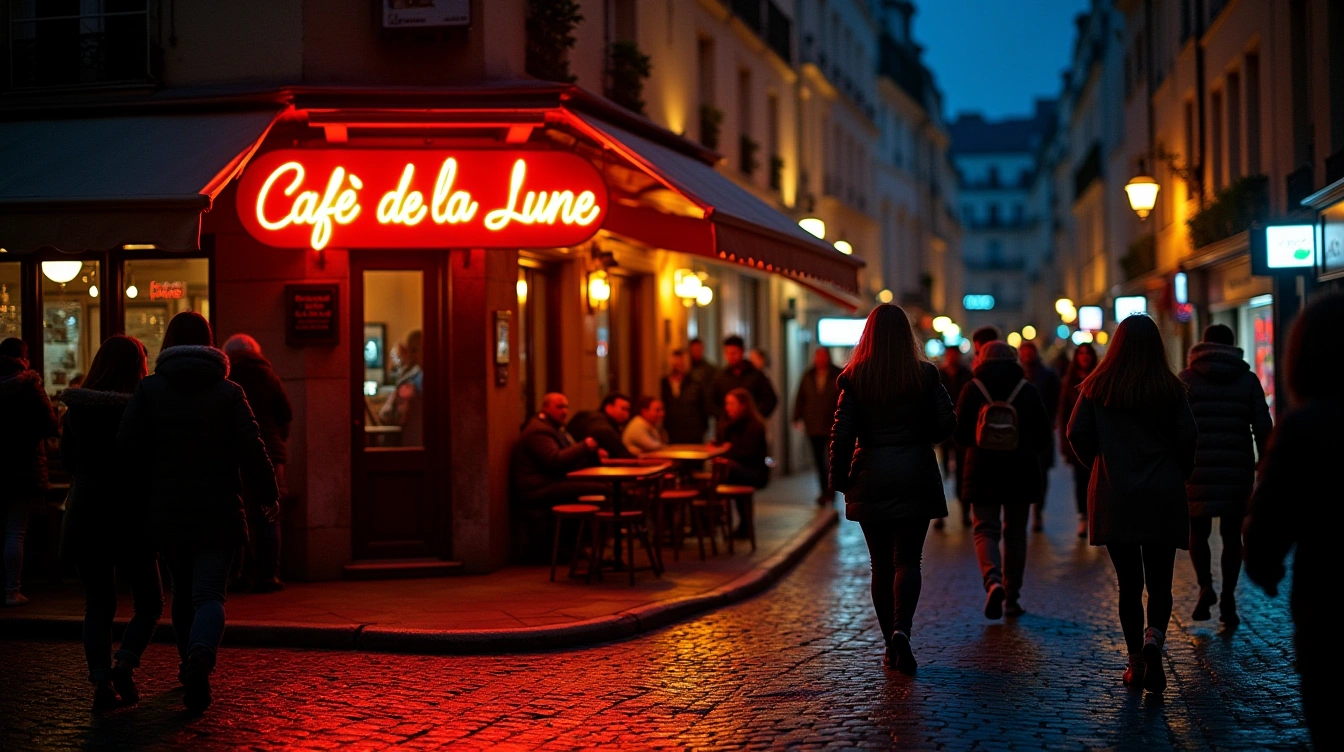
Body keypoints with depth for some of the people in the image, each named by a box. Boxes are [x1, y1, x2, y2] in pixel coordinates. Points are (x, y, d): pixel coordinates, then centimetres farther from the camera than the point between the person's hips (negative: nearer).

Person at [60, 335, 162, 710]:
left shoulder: (75, 410, 3)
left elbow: (67, 461, 14)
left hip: (85, 514, 3)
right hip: (131, 514, -3)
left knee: (97, 605, 9)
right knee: (148, 602, 11)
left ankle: (101, 680, -3)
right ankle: (125, 664, -10)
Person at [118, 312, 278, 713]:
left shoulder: (149, 389, 1)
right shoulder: (229, 392, -2)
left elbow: (126, 443, -7)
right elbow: (251, 448, -5)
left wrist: (150, 484, 9)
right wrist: (268, 495, 7)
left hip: (167, 510, 2)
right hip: (218, 511, -2)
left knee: (183, 590, 19)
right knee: (209, 592, -4)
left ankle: (191, 664, 30)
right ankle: (201, 655, -31)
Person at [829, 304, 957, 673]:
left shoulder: (855, 377, -4)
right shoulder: (925, 374, -3)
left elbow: (842, 432, -5)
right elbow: (946, 424, -2)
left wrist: (839, 478, 4)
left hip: (871, 481, 0)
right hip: (915, 479, 0)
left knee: (881, 563, 11)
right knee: (908, 560, 3)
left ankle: (891, 644, 13)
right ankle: (901, 627, -20)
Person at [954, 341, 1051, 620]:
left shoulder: (972, 390, -3)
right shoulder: (1028, 390, 0)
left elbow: (960, 435, -3)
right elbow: (1044, 435, 1)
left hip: (982, 471, -1)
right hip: (1021, 472, 1)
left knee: (986, 530, 2)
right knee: (1015, 533, 12)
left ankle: (993, 581, -24)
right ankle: (1012, 598, 15)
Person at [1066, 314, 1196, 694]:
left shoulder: (1096, 387, -2)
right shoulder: (1171, 389, -4)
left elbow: (1077, 434, -3)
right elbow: (1187, 438, -6)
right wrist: (1178, 474, 12)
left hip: (1114, 499, 1)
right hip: (1163, 499, -1)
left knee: (1129, 583, 9)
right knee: (1160, 583, 6)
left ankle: (1136, 662, 10)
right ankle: (1153, 637, -20)